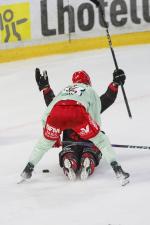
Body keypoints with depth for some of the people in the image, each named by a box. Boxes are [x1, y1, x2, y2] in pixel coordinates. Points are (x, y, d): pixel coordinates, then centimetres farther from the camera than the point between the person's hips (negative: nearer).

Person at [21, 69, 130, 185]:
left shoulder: (64, 90, 43)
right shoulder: (90, 91, 35)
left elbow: (47, 115, 38)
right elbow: (95, 117, 26)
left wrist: (54, 137, 47)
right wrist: (98, 131, 40)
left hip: (56, 113, 3)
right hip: (77, 112, -3)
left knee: (45, 141, 28)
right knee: (101, 140, 12)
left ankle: (28, 169, 32)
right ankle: (117, 169, 1)